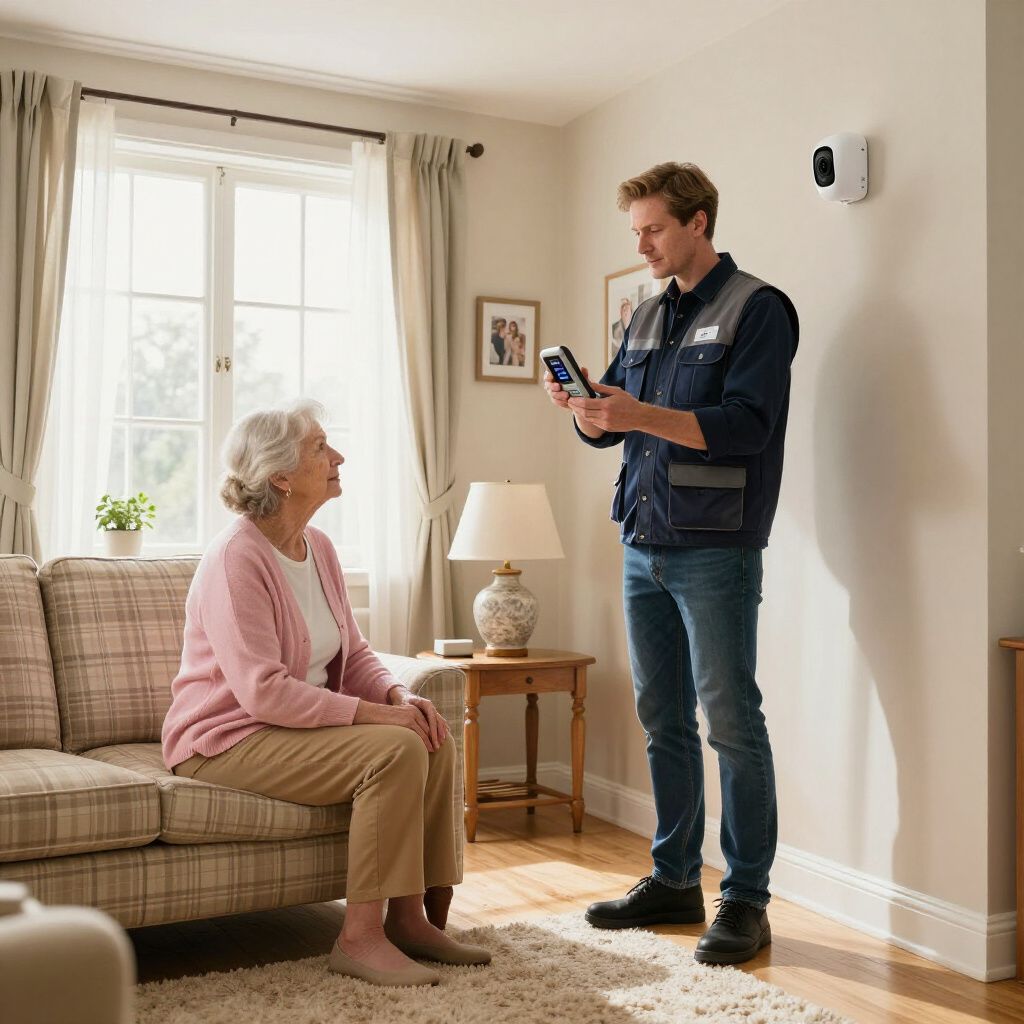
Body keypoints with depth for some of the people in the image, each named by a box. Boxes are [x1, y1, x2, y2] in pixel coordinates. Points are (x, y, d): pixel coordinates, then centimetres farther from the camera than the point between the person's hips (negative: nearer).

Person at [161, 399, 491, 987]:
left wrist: (399, 695, -9)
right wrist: (372, 713, -25)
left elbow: (354, 654, 12)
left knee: (435, 738, -9)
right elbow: (263, 691, -26)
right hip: (227, 738, -8)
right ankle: (360, 937, -16)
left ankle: (412, 918, -3)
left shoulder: (318, 547, 7)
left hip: (301, 722, 9)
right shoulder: (235, 558, -20)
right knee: (396, 750, -25)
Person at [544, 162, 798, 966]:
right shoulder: (646, 317, 17)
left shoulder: (756, 309, -4)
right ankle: (675, 880, 24)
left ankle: (747, 899, 9)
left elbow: (747, 425, -17)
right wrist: (584, 408, -5)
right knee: (663, 720, 12)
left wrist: (641, 415, -24)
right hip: (643, 545, 7)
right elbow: (609, 427, 17)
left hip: (715, 547, -7)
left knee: (731, 722, -2)